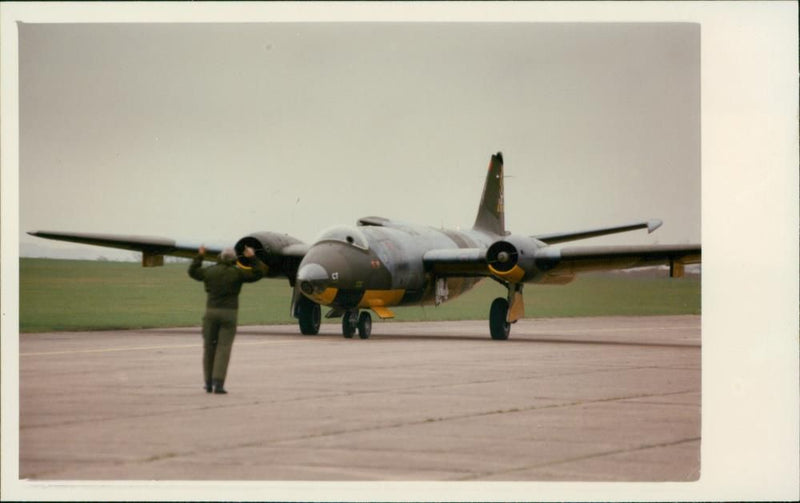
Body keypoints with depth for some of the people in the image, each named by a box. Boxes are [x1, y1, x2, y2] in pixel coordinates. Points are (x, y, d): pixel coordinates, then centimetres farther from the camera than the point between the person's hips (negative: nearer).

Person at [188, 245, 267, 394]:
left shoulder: (210, 271, 5)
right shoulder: (237, 273, -3)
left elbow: (193, 272, 23)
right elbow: (259, 273, -1)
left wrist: (199, 256, 34)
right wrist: (253, 258, 5)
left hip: (211, 312, 2)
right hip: (229, 313, -2)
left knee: (209, 347, 12)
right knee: (223, 349, -4)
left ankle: (209, 383, 16)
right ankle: (218, 384, -13)